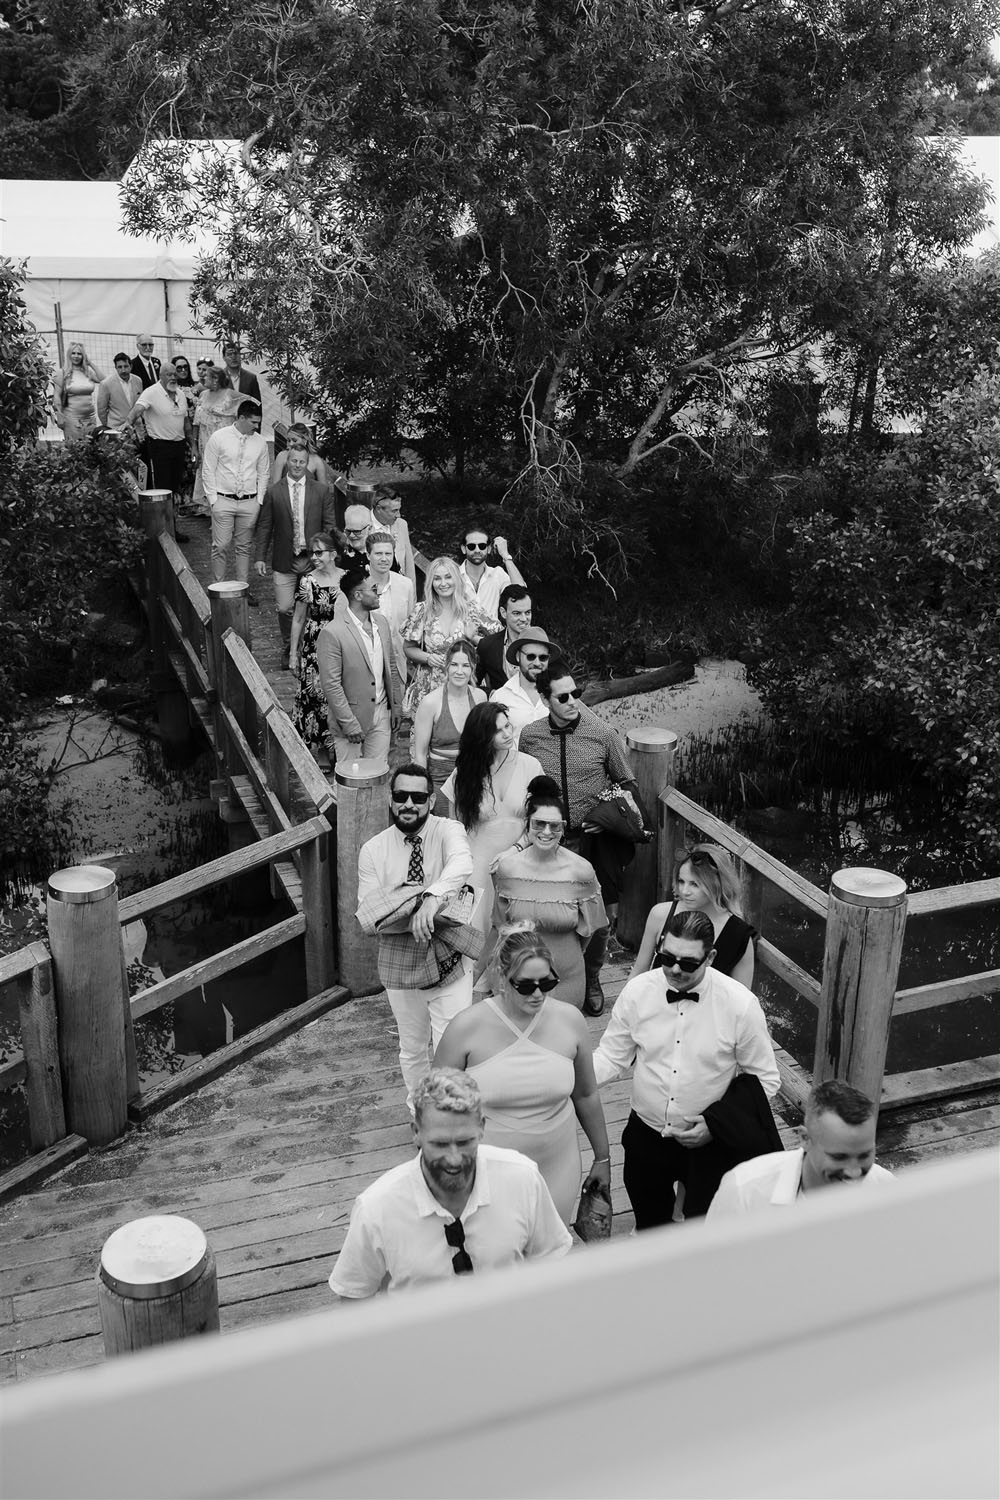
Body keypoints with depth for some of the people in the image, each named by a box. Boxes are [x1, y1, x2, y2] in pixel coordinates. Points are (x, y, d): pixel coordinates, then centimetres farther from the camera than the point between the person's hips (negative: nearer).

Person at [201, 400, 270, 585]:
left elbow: (263, 474, 13)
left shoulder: (259, 442, 5)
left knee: (245, 547, 8)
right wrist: (212, 499, -4)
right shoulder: (218, 438, -4)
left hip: (250, 502, 3)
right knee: (220, 546, -2)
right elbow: (208, 470, 0)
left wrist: (259, 500, 6)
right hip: (223, 500, -3)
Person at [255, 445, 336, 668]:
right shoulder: (273, 492, 3)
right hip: (284, 561, 0)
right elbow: (264, 526, 5)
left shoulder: (321, 491, 4)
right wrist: (260, 557, 0)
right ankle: (288, 648, 19)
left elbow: (329, 525, 4)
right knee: (285, 608, -2)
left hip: (313, 560, 0)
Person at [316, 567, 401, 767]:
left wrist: (395, 706, 13)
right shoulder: (332, 633, -17)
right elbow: (331, 685, -17)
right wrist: (350, 725, -18)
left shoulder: (381, 622, 5)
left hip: (381, 714, 6)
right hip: (351, 716, -5)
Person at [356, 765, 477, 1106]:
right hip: (400, 968, 2)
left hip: (450, 965, -2)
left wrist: (433, 897, -53)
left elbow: (462, 864, -36)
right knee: (412, 1050, 20)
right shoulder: (373, 850, -6)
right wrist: (413, 914, -26)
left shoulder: (447, 831, -12)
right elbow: (367, 918, -11)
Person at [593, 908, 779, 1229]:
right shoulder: (637, 991, -10)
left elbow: (765, 1080, -7)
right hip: (645, 1137, 3)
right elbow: (611, 1057, -1)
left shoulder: (741, 1004, -17)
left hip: (709, 1142, -3)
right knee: (648, 1224, 22)